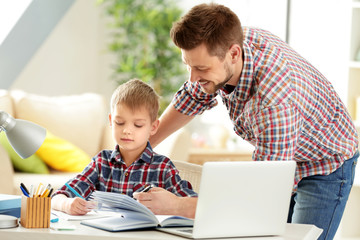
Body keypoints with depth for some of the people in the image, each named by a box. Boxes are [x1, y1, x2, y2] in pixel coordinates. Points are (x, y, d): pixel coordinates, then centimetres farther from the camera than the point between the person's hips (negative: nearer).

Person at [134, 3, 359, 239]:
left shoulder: (276, 100, -43)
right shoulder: (218, 46, -20)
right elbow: (195, 97, 4)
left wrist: (177, 205, -43)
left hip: (325, 167, -7)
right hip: (278, 160, 7)